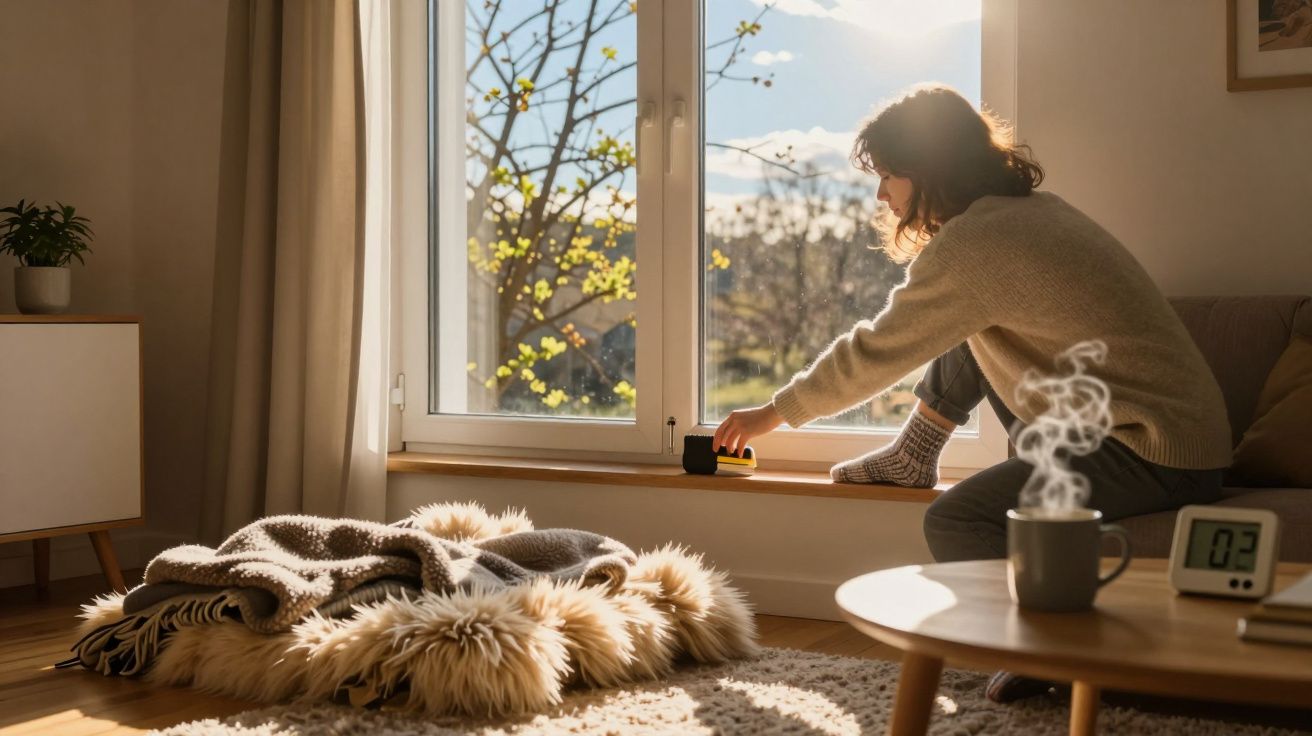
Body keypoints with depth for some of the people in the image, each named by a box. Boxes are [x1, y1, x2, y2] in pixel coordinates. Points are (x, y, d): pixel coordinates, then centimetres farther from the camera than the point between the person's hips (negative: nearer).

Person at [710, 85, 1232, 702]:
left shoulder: (972, 245, -19)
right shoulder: (1033, 209, 9)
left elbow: (874, 354, -10)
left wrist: (776, 413, 4)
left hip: (1161, 457, -9)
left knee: (953, 522, -16)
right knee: (967, 339, 12)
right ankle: (911, 459, 25)